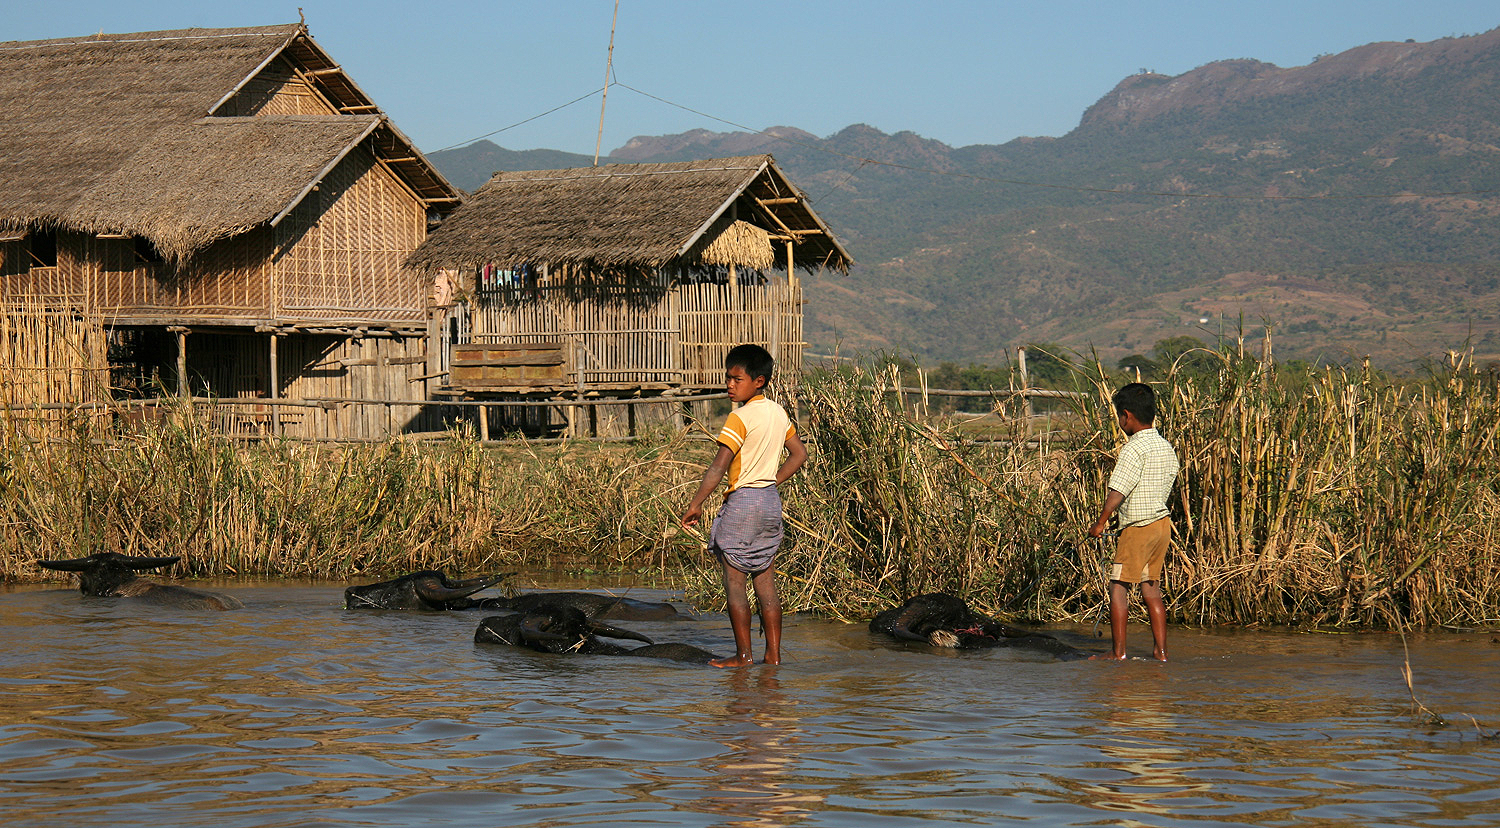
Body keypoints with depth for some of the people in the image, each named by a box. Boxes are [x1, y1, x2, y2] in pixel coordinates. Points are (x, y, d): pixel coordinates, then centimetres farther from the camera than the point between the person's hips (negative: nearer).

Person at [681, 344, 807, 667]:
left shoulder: (741, 417, -16)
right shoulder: (778, 413, 8)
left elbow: (720, 465, -20)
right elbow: (799, 454, 16)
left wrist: (695, 504, -16)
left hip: (743, 500, -8)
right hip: (771, 501, 8)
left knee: (734, 582, 0)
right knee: (766, 583, 10)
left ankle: (743, 654, 1)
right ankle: (773, 654, 9)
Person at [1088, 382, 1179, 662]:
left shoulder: (1134, 449, -17)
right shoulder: (1166, 448, 9)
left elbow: (1117, 492, -20)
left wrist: (1100, 523, -11)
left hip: (1138, 527, -8)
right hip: (1162, 521, 8)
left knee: (1118, 586, 0)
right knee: (1151, 589, 13)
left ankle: (1118, 652, -1)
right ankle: (1160, 650, 13)